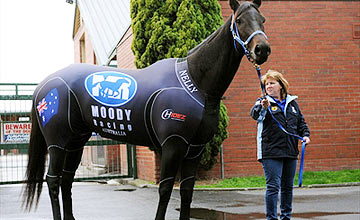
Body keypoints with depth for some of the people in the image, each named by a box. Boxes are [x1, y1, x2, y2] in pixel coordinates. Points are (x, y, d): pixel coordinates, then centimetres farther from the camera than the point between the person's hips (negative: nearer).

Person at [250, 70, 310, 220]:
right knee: (273, 187, -9)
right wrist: (263, 107, -42)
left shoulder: (292, 102, 15)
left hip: (290, 152, 5)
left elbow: (301, 121, 23)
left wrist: (305, 134, 5)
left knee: (287, 187, 12)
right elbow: (255, 114, -21)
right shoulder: (263, 102, 0)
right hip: (271, 152, -5)